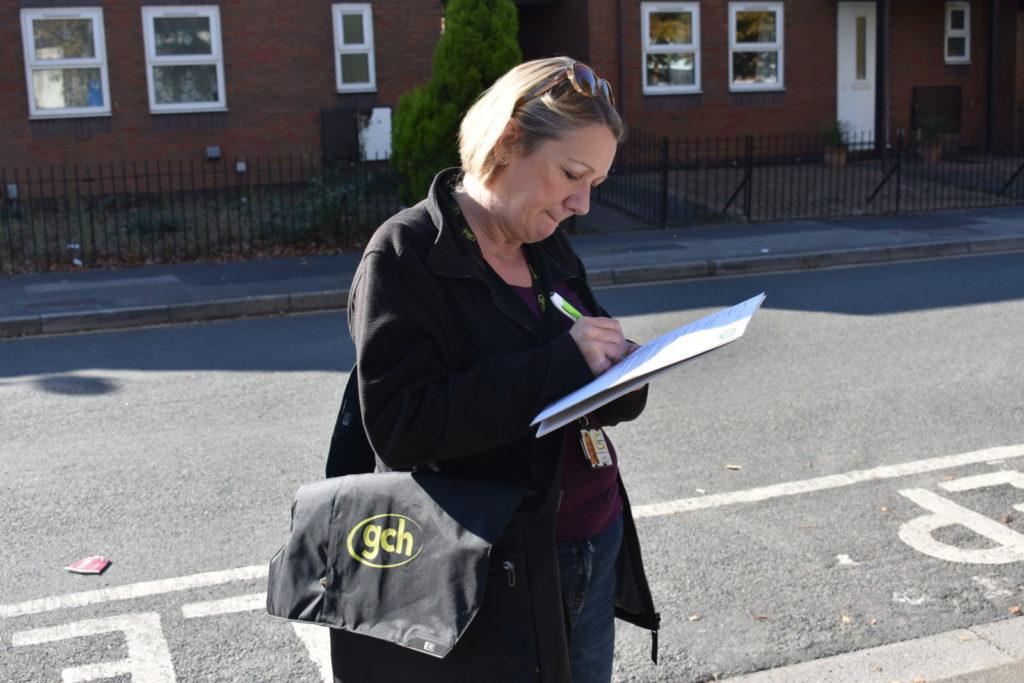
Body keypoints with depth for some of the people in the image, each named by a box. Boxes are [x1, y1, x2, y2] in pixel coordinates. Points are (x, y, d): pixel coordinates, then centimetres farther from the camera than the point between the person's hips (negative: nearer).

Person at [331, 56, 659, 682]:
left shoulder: (550, 249, 8)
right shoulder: (406, 254, -12)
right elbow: (400, 426, -22)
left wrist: (618, 371, -10)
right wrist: (562, 364, -24)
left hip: (596, 553, 7)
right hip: (497, 577, -6)